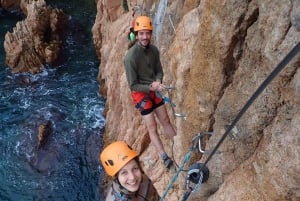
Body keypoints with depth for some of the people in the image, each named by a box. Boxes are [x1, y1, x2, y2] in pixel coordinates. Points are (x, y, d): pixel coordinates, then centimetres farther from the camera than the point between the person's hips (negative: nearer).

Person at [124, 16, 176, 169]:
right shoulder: (130, 56, -24)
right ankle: (165, 158, 4)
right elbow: (132, 85, -19)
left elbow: (159, 70, 5)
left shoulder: (154, 50, -7)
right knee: (152, 127, -2)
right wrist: (152, 87, -25)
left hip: (154, 91, 6)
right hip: (140, 93, -6)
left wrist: (158, 81, -16)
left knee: (166, 120, 13)